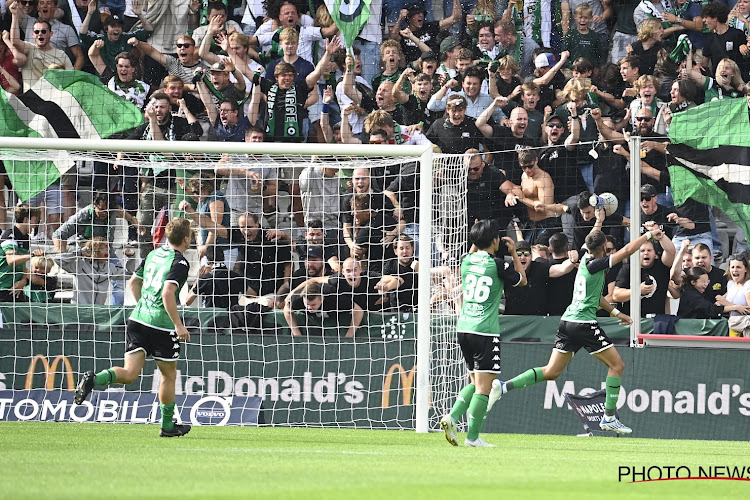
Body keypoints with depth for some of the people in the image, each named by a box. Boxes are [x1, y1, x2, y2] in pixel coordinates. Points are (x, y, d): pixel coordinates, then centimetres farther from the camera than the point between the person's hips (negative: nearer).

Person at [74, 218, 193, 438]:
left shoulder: (153, 254, 14)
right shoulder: (180, 263, -10)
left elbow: (133, 283, 24)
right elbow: (168, 292, -22)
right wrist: (178, 324, -19)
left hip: (138, 320, 6)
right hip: (162, 326, -6)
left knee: (129, 373, -1)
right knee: (169, 375, 13)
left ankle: (93, 379, -28)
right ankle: (167, 426, 23)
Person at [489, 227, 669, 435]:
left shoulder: (586, 260, 13)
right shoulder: (595, 265, -13)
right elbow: (627, 250, -16)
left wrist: (615, 312, 30)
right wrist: (649, 235, -4)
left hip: (567, 323, 9)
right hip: (584, 323, -9)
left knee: (551, 372, 10)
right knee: (617, 365, 2)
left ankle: (504, 386, -1)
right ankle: (609, 417, 1)